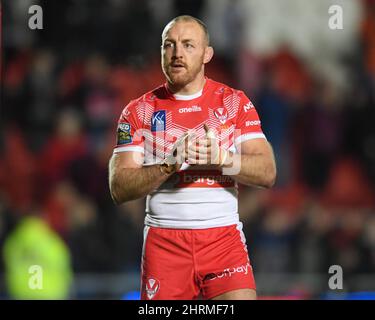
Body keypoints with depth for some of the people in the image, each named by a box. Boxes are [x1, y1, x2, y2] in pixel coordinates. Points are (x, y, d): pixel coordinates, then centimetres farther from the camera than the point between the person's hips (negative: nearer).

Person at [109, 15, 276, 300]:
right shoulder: (139, 111, 6)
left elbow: (267, 173, -1)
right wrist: (170, 163, -19)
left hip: (224, 236, 0)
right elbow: (119, 189, -3)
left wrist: (221, 157, -19)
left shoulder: (235, 103, 8)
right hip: (163, 241, 0)